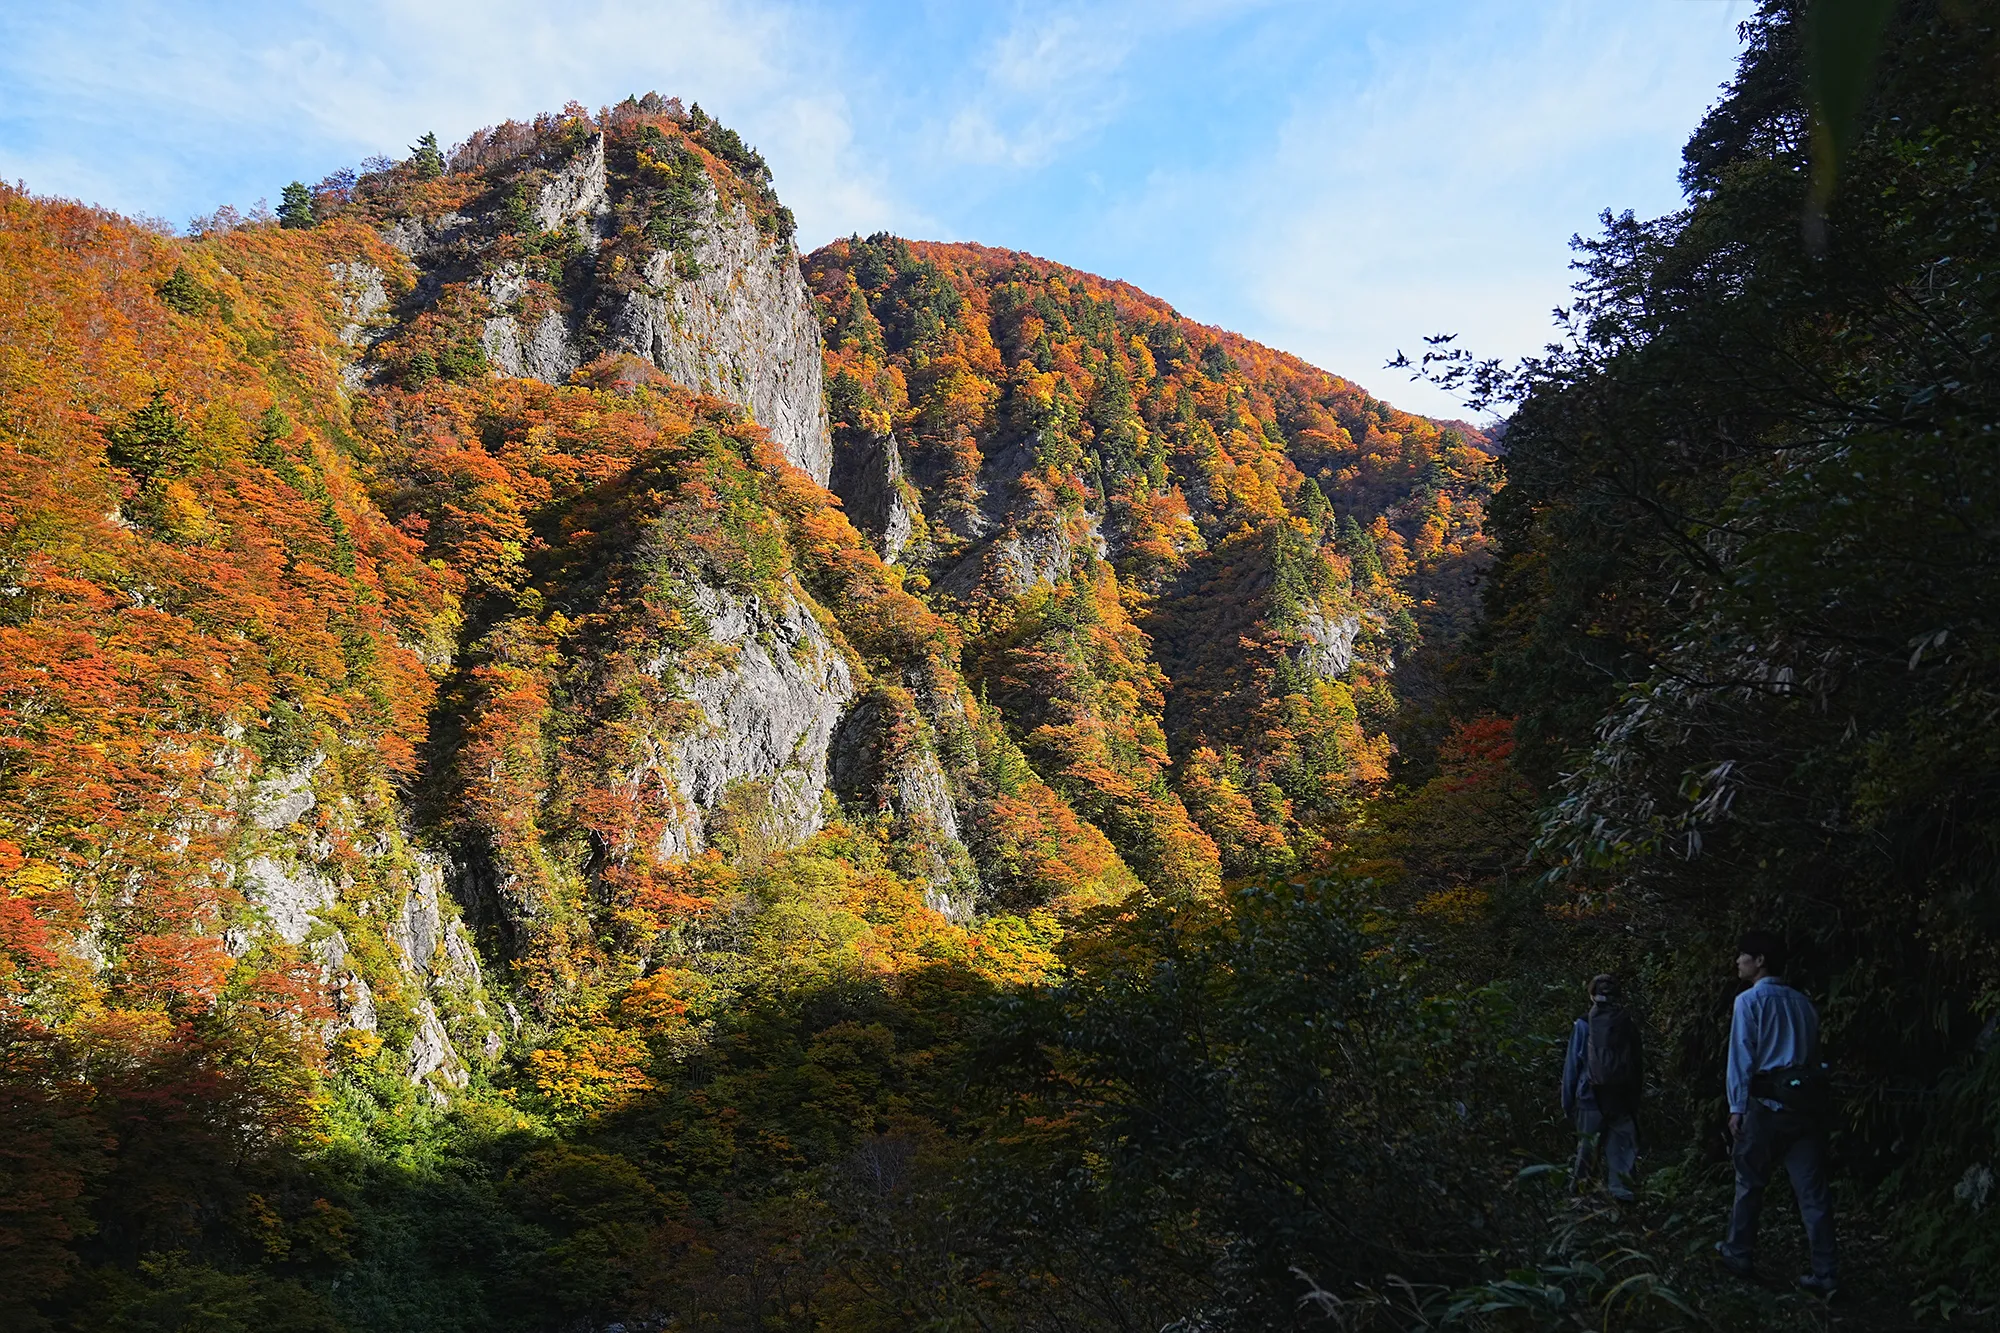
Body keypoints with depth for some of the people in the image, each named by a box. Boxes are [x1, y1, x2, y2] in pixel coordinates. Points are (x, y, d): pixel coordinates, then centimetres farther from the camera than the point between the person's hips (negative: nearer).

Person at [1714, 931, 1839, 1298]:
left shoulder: (1750, 1001, -3)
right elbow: (1813, 1054, 11)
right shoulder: (1802, 1003, 12)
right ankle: (1825, 1274, 1)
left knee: (1750, 1182, 10)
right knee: (1813, 1189, 2)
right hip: (1807, 1100, 4)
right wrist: (1808, 1097, 15)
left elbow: (1742, 1057, -7)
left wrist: (1737, 1108, -4)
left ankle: (1740, 1255, 21)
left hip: (1768, 1102, -4)